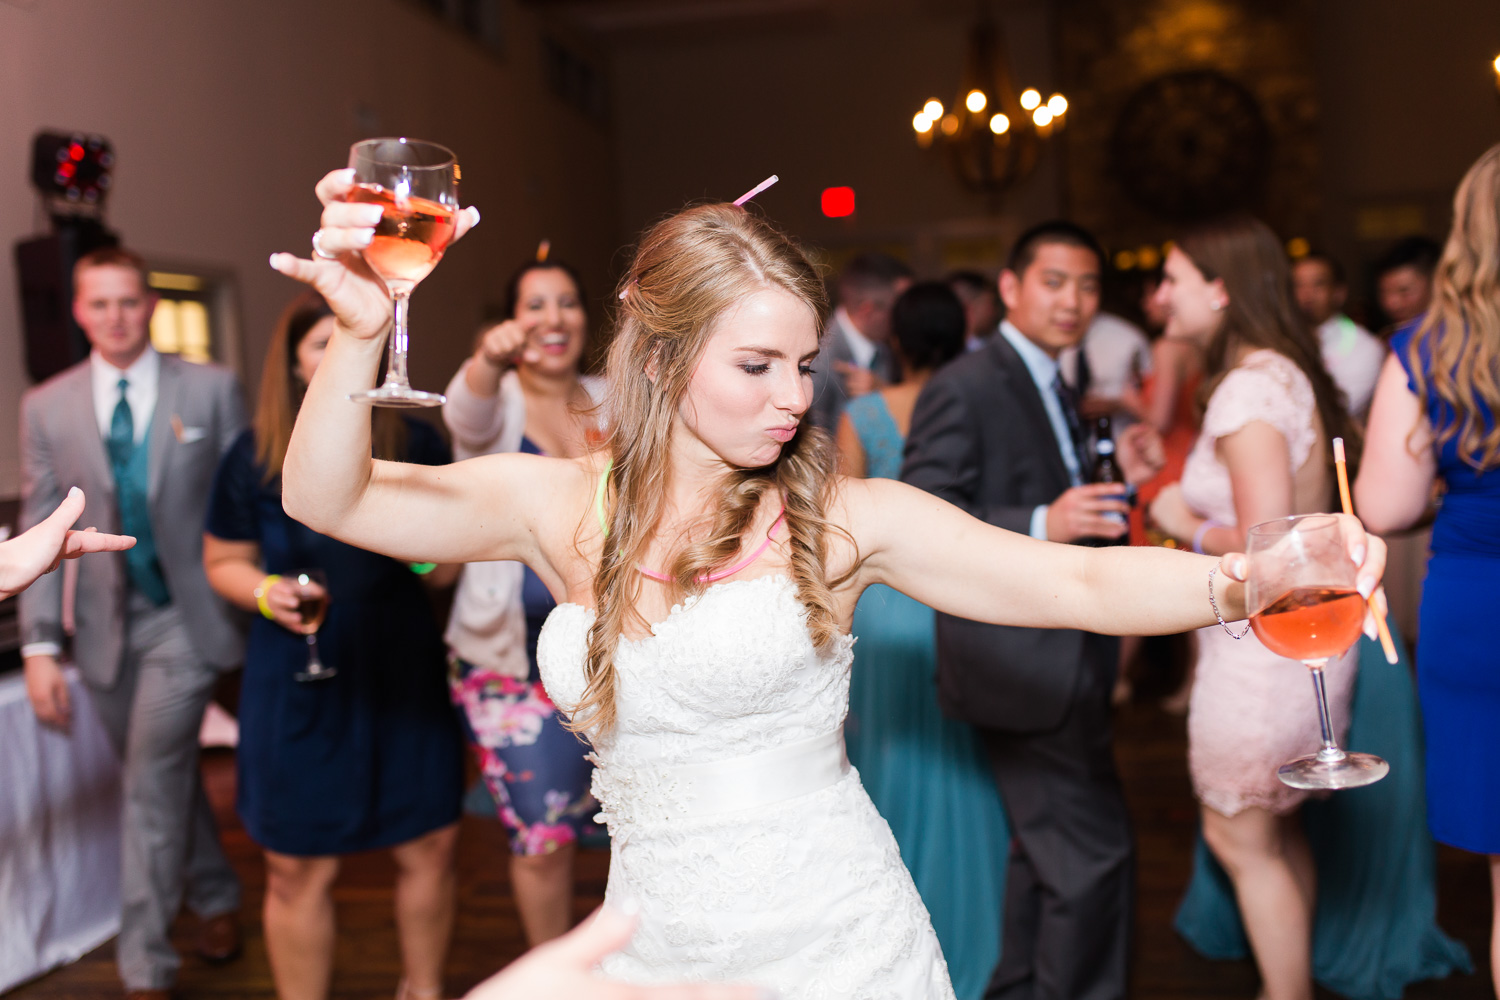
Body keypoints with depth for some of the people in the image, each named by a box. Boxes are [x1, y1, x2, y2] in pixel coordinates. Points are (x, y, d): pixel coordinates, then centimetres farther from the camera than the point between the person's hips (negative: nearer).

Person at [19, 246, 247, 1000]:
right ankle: (214, 897, 38)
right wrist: (40, 645, -2)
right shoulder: (45, 407, 3)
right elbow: (39, 532, 3)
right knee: (169, 777, 16)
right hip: (107, 624, 3)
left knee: (154, 780, -8)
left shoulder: (212, 390, -3)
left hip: (188, 615, -3)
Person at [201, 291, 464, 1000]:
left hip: (403, 668, 2)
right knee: (298, 869, 5)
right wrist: (268, 593, -12)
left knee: (429, 846, 11)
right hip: (299, 681, -1)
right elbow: (223, 562, 8)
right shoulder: (254, 457, -2)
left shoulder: (416, 443, 1)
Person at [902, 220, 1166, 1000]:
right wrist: (1043, 524, -30)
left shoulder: (1057, 392, 17)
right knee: (1096, 854, -8)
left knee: (1045, 854, 22)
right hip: (1020, 663, -10)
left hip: (1065, 663, 10)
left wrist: (1120, 477, 5)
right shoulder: (965, 387, -14)